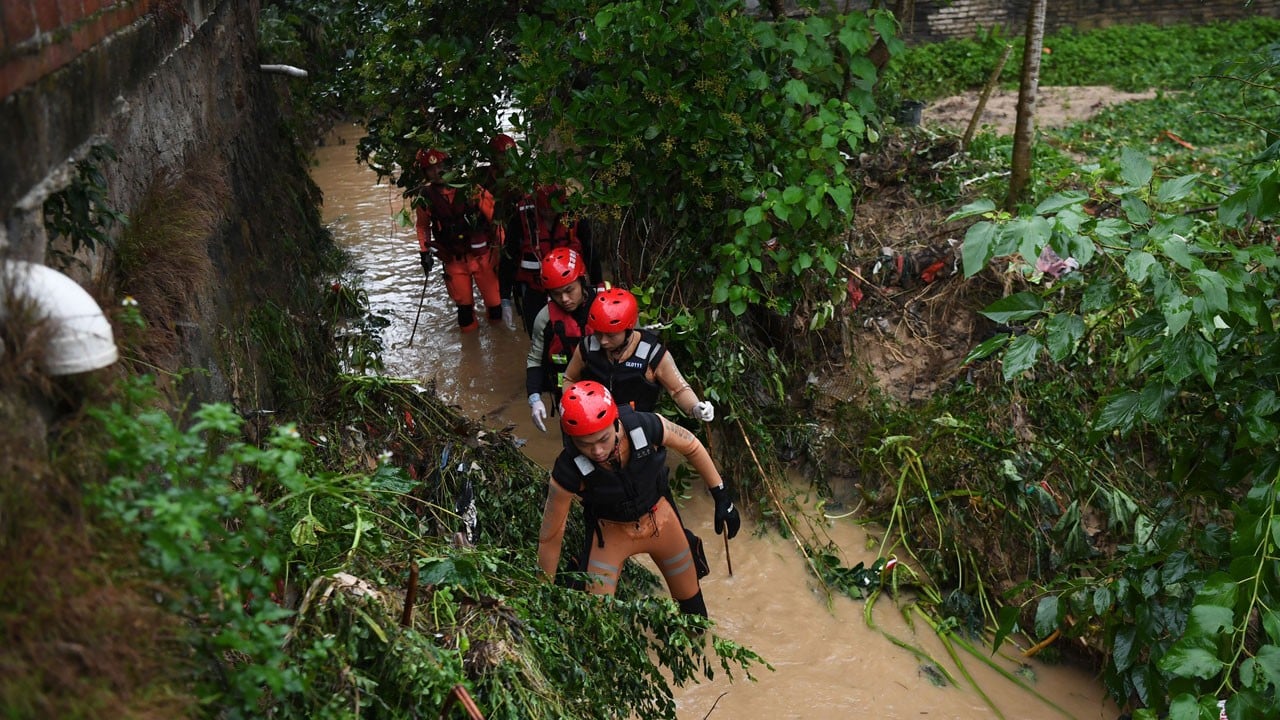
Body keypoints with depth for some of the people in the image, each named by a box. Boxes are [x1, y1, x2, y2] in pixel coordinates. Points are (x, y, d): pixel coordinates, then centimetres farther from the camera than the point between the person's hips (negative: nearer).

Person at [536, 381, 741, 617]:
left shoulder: (646, 426, -33)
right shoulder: (568, 471, -34)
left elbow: (691, 447, -10)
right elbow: (550, 537, -19)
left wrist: (721, 497, -3)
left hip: (659, 517, 2)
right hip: (610, 532, -2)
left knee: (691, 600, 19)